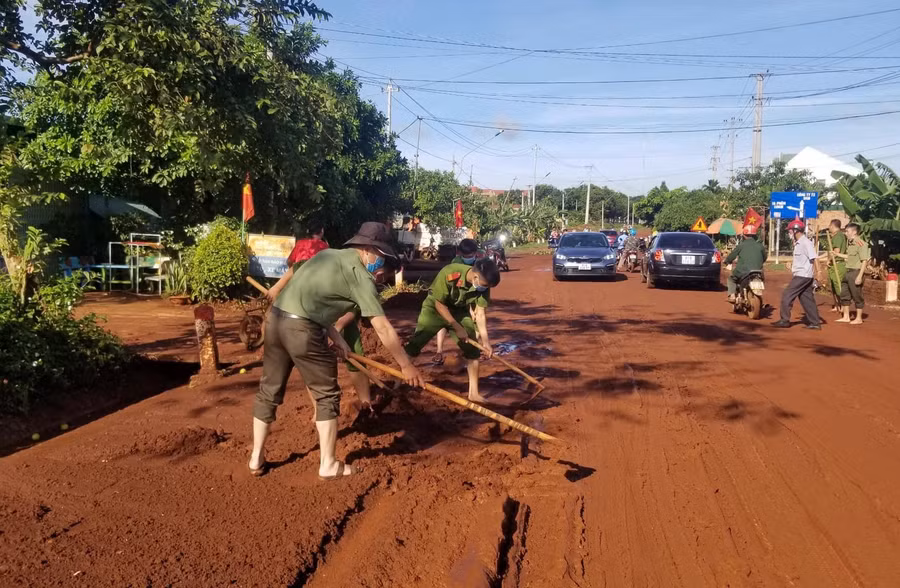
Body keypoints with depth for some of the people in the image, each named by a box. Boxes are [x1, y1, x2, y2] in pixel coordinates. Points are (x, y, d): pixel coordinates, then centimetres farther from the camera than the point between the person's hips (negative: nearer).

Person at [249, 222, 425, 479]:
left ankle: (257, 458, 31)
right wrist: (406, 365, 3)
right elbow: (383, 328, -4)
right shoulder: (360, 275, -4)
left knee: (269, 391, 19)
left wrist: (335, 336, 20)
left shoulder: (328, 254, 19)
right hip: (302, 329, -8)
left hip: (275, 319, 8)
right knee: (327, 396, 8)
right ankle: (328, 465, 17)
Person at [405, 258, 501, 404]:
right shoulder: (449, 274, -37)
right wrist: (457, 328, -23)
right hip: (435, 308, -4)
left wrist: (485, 340, -19)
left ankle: (473, 393, 8)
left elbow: (480, 313, -14)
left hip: (460, 312, 4)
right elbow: (439, 304, -25)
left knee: (472, 349, -3)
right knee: (414, 345, -11)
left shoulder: (483, 285, -23)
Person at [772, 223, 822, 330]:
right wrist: (792, 264, 11)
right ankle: (815, 322, 16)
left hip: (802, 276, -10)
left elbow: (814, 259, -20)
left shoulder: (806, 243, -15)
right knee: (807, 298, 12)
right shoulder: (798, 243, 14)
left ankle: (784, 320, 0)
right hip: (801, 275, 10)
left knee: (787, 296, -5)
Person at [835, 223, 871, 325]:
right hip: (848, 272, 9)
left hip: (856, 272, -9)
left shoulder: (861, 244, -16)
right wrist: (837, 254, 26)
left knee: (857, 296, 1)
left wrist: (860, 276, -22)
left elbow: (864, 261, -19)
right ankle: (846, 317, 24)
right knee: (844, 294, 14)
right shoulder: (850, 243, 11)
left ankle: (859, 318, 13)